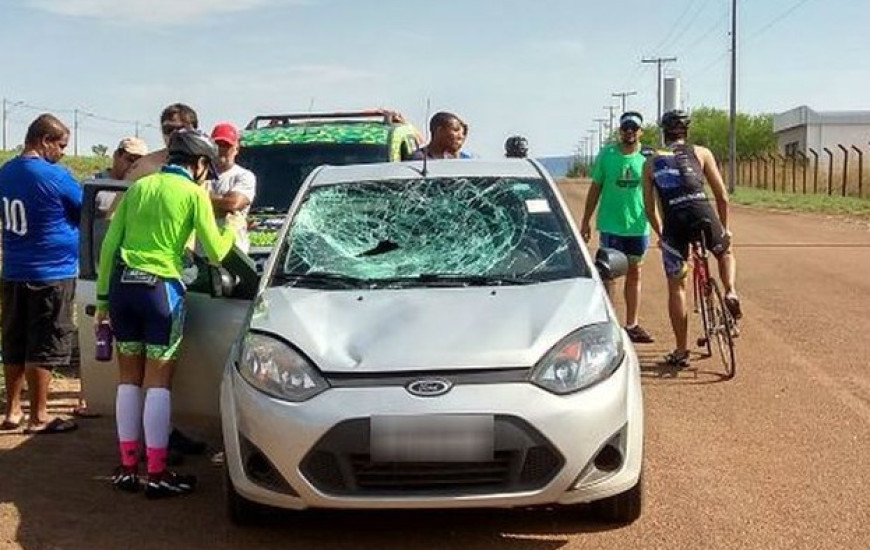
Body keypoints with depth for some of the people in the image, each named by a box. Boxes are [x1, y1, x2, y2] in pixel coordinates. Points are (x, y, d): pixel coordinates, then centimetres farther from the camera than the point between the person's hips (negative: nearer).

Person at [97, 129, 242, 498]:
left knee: (129, 379, 13)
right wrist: (232, 228, 20)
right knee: (158, 383, 0)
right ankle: (157, 475, 4)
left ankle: (127, 468, 17)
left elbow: (109, 243, 11)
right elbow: (216, 252, -1)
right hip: (160, 288, -5)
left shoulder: (138, 186, 14)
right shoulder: (194, 193, 0)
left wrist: (103, 297, 15)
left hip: (122, 284, 5)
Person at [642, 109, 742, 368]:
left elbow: (650, 208, 21)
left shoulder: (651, 162, 20)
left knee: (676, 287, 13)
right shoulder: (700, 153, 16)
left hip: (674, 222, 0)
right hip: (702, 214, 0)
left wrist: (661, 235, 35)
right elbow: (722, 196, 15)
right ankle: (730, 292, 5)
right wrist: (724, 227, 28)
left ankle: (681, 351, 16)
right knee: (725, 253, 33)